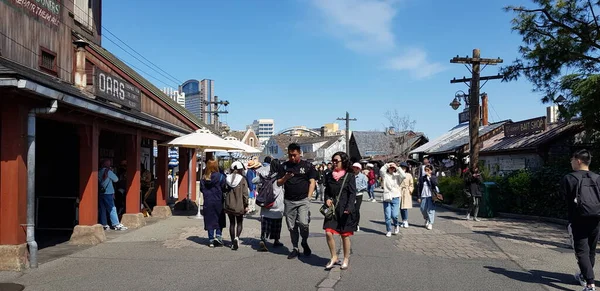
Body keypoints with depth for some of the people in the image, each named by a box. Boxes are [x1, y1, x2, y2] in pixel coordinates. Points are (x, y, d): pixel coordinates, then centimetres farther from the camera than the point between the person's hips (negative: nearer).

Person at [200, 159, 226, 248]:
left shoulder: (204, 178, 0)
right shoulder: (220, 176, -11)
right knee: (219, 220, 12)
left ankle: (211, 240, 12)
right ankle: (218, 236, -1)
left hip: (208, 203, 3)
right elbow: (224, 189, -10)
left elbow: (201, 189, 6)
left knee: (210, 221, 9)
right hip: (218, 202, -3)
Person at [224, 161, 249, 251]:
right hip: (239, 206, -2)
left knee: (232, 223, 13)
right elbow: (245, 194, -10)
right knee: (239, 223, 12)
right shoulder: (243, 179, -9)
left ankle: (233, 243, 15)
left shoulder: (227, 179, 0)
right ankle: (237, 237, -13)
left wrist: (225, 204, 13)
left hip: (229, 205, 3)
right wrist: (246, 205, -3)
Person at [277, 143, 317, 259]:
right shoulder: (285, 166, 10)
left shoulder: (307, 166, 4)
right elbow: (278, 183, 9)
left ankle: (304, 242, 10)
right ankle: (295, 249, 20)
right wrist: (285, 178, -12)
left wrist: (308, 197, -6)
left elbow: (312, 182, 3)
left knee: (303, 223, -17)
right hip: (289, 201, 3)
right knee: (292, 226, 7)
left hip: (303, 200, -3)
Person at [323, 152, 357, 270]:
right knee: (328, 233, -7)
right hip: (332, 209, 4)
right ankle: (334, 257, 11)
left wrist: (349, 208, -18)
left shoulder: (349, 176, -4)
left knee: (345, 235, 5)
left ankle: (346, 259, 23)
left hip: (345, 210, -4)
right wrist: (327, 199, -3)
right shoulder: (330, 176, 9)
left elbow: (352, 193, -7)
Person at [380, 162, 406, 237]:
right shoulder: (385, 175, 5)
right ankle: (388, 231, 17)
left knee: (394, 215, -9)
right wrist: (387, 164, -10)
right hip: (386, 198, 1)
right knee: (387, 216, 2)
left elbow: (404, 176, -13)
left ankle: (396, 225, 22)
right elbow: (381, 170, -14)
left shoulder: (397, 176, 6)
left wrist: (397, 168, -9)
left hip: (395, 198, -1)